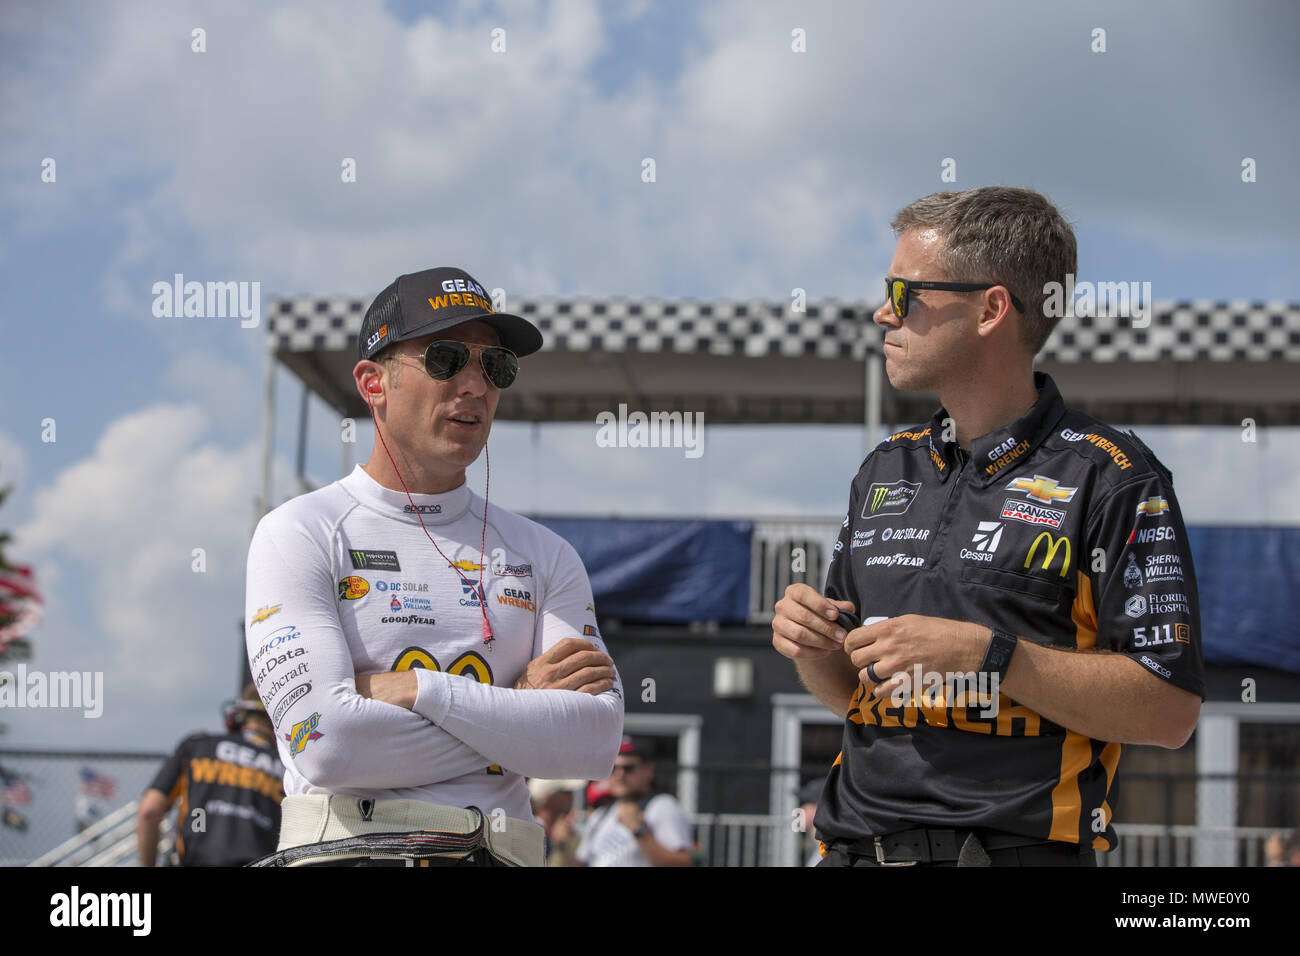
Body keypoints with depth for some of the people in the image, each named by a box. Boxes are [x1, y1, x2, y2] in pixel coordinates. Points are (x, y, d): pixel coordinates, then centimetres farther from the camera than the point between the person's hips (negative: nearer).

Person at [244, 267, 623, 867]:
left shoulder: (543, 554, 17)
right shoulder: (298, 534, 6)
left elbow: (597, 742, 2)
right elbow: (324, 743, -8)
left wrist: (416, 690, -6)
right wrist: (522, 709, -1)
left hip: (499, 858, 3)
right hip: (344, 854, -3)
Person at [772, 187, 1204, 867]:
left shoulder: (1109, 478, -6)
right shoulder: (885, 471, 14)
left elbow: (1170, 712, -14)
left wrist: (986, 654, -19)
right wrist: (811, 647, -1)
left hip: (1016, 848, -6)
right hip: (856, 845, 6)